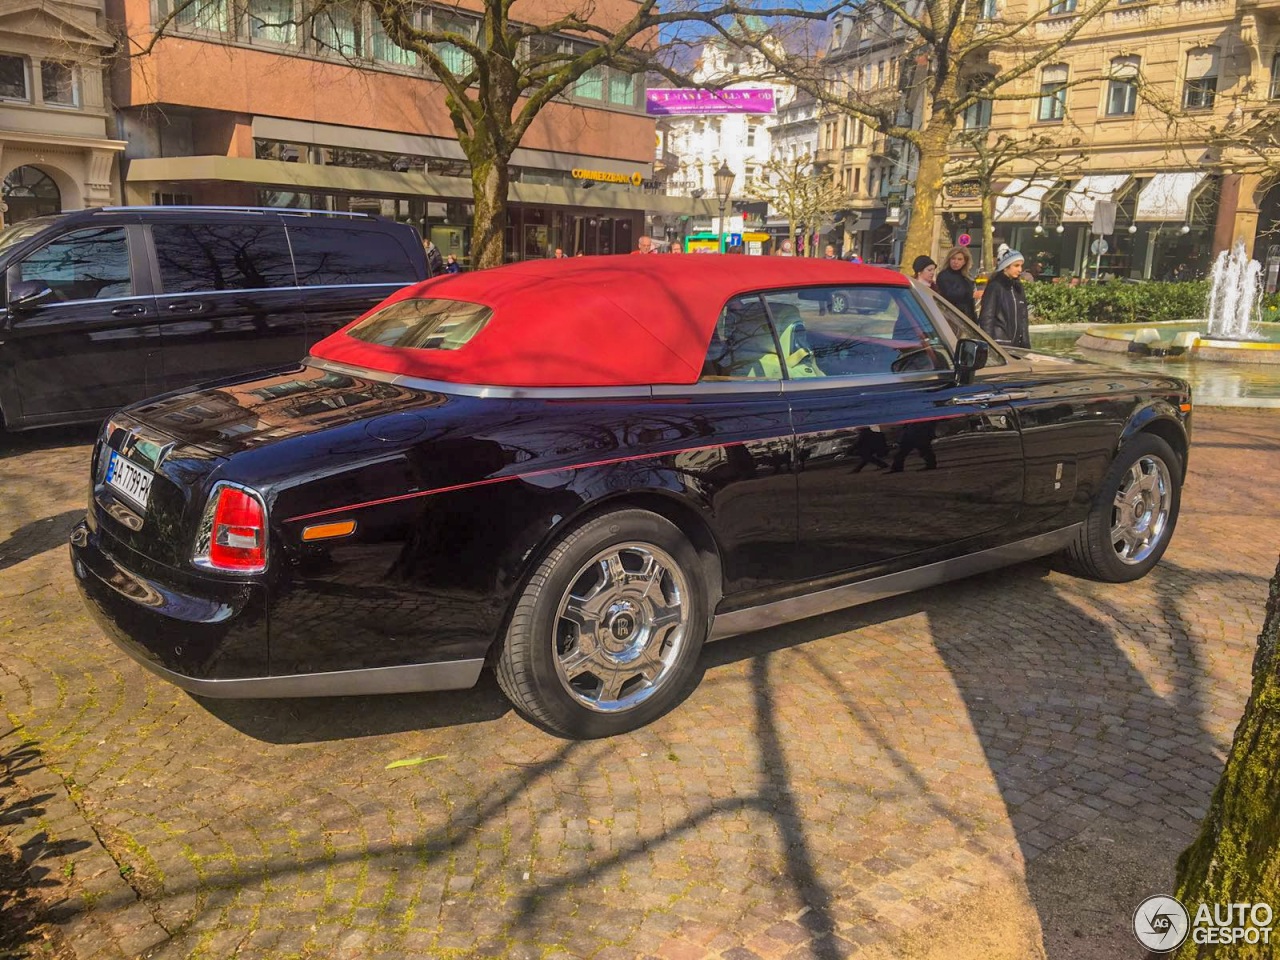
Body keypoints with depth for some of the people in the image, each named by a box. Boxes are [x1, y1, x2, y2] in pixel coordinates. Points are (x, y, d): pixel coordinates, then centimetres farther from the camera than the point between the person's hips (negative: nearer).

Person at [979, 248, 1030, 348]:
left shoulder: (1018, 288, 16)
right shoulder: (995, 287, -5)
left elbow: (1023, 319, 20)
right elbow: (986, 318, -9)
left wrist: (1026, 344, 15)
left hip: (1016, 344, 7)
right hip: (999, 343, -7)